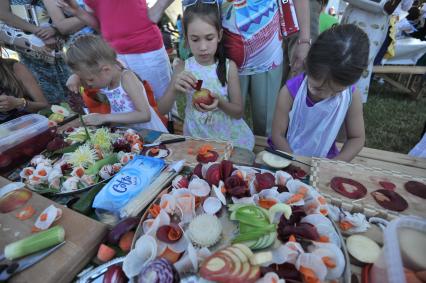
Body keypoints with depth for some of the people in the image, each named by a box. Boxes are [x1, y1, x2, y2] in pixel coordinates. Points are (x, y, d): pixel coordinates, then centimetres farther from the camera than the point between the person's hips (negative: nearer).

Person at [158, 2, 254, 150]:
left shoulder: (229, 66, -9)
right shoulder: (183, 67, -5)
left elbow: (239, 112, -5)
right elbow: (162, 110, -6)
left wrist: (220, 103, -25)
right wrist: (174, 89, -25)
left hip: (229, 136, 0)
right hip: (196, 136, 1)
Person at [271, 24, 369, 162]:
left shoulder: (352, 97, -13)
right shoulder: (290, 92, -21)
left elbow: (357, 138, -2)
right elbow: (278, 135, -14)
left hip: (325, 161, 2)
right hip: (288, 158, -1)